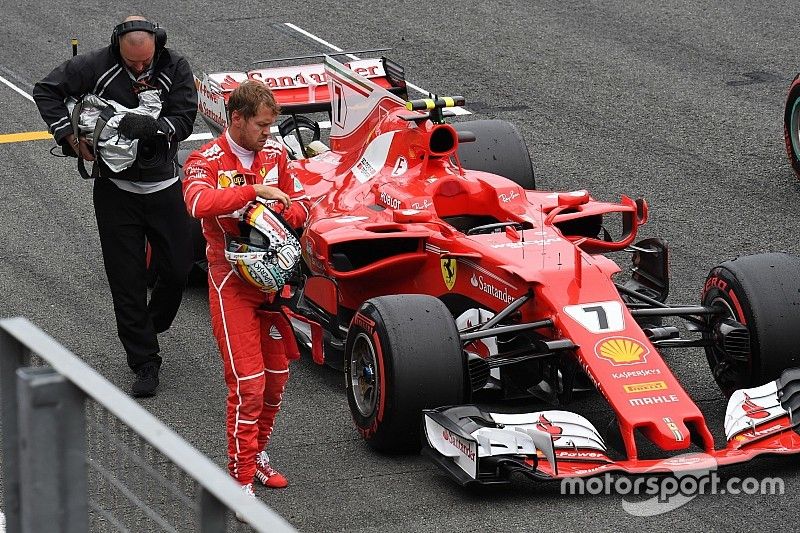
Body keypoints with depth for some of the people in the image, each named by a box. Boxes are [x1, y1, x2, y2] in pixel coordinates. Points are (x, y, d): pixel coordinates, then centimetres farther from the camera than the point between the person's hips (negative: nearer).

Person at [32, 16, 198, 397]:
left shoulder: (175, 69, -7)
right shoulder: (96, 66, -10)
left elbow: (184, 121, -12)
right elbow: (46, 91, -3)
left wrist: (149, 126, -27)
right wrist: (69, 135, -11)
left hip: (163, 187, 1)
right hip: (115, 190, -1)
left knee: (178, 269, 5)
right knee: (127, 279, -1)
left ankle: (150, 326, 34)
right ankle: (144, 362, 7)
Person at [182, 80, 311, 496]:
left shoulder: (275, 153, 6)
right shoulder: (205, 161, -13)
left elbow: (300, 208, 11)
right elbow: (198, 202, -34)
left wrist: (279, 212, -11)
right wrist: (254, 190, -37)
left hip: (272, 277, 6)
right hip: (232, 282, -6)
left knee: (276, 375, 13)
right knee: (247, 384, -10)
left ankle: (257, 453, 32)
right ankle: (242, 480, -4)